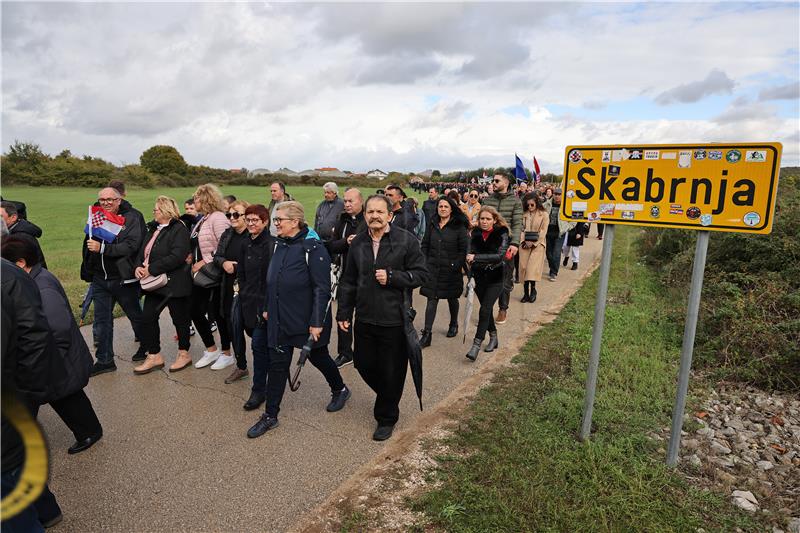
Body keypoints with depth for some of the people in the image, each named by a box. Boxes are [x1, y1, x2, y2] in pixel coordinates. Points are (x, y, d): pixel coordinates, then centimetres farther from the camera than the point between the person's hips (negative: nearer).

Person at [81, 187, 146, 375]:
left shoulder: (132, 217, -10)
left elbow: (132, 245, -23)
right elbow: (88, 246, 16)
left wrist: (102, 248, -24)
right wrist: (87, 272, 10)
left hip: (123, 278, -6)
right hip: (100, 279, 6)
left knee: (135, 315, 12)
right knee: (102, 320, 11)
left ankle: (146, 347, 33)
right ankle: (104, 360, 22)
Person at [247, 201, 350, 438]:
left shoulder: (313, 248, -17)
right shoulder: (279, 245, 6)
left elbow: (322, 289, -19)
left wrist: (317, 322, -21)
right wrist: (268, 308, 15)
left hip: (306, 319, -6)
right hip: (280, 318, 6)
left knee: (318, 356, 13)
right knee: (276, 363, 8)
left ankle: (340, 390, 40)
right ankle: (270, 416, 20)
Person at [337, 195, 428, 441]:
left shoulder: (406, 240, -9)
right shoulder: (357, 243, 5)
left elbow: (420, 273, -7)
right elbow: (348, 282, 10)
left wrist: (391, 277, -19)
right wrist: (344, 313, 10)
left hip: (394, 320, -4)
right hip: (364, 318, 5)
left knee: (392, 372, 7)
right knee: (364, 364, 16)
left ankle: (386, 417, 30)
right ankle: (387, 397, 47)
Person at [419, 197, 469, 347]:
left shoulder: (459, 227, -5)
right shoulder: (433, 225, 7)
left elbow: (464, 249, -7)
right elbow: (425, 245, 13)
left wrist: (456, 266, -14)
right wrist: (425, 263, 4)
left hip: (451, 270, -2)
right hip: (433, 269, 3)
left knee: (452, 298, 15)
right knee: (432, 299, -2)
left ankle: (454, 325, 40)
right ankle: (426, 334, -2)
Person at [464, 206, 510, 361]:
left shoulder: (502, 234, -11)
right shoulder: (476, 234, 0)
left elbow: (499, 256, -24)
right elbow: (470, 254, -4)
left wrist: (476, 258, -31)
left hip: (495, 279, -4)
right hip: (479, 277, 4)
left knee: (484, 310, -13)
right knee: (486, 309, 15)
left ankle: (476, 345, -8)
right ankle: (493, 338, 34)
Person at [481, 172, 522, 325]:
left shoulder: (515, 201, 1)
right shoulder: (488, 200, 9)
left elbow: (517, 224, -6)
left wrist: (515, 243, -18)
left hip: (506, 244, -2)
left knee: (505, 278, 6)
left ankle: (503, 309, 21)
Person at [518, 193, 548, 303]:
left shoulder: (544, 214, -1)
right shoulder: (525, 214, 7)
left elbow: (543, 231, -4)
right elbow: (522, 229, 7)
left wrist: (534, 243, -10)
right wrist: (524, 241, -7)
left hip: (537, 244, -3)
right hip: (525, 244, 3)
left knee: (532, 267, -14)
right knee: (524, 266, -2)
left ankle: (533, 290, -1)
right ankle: (526, 292, 4)